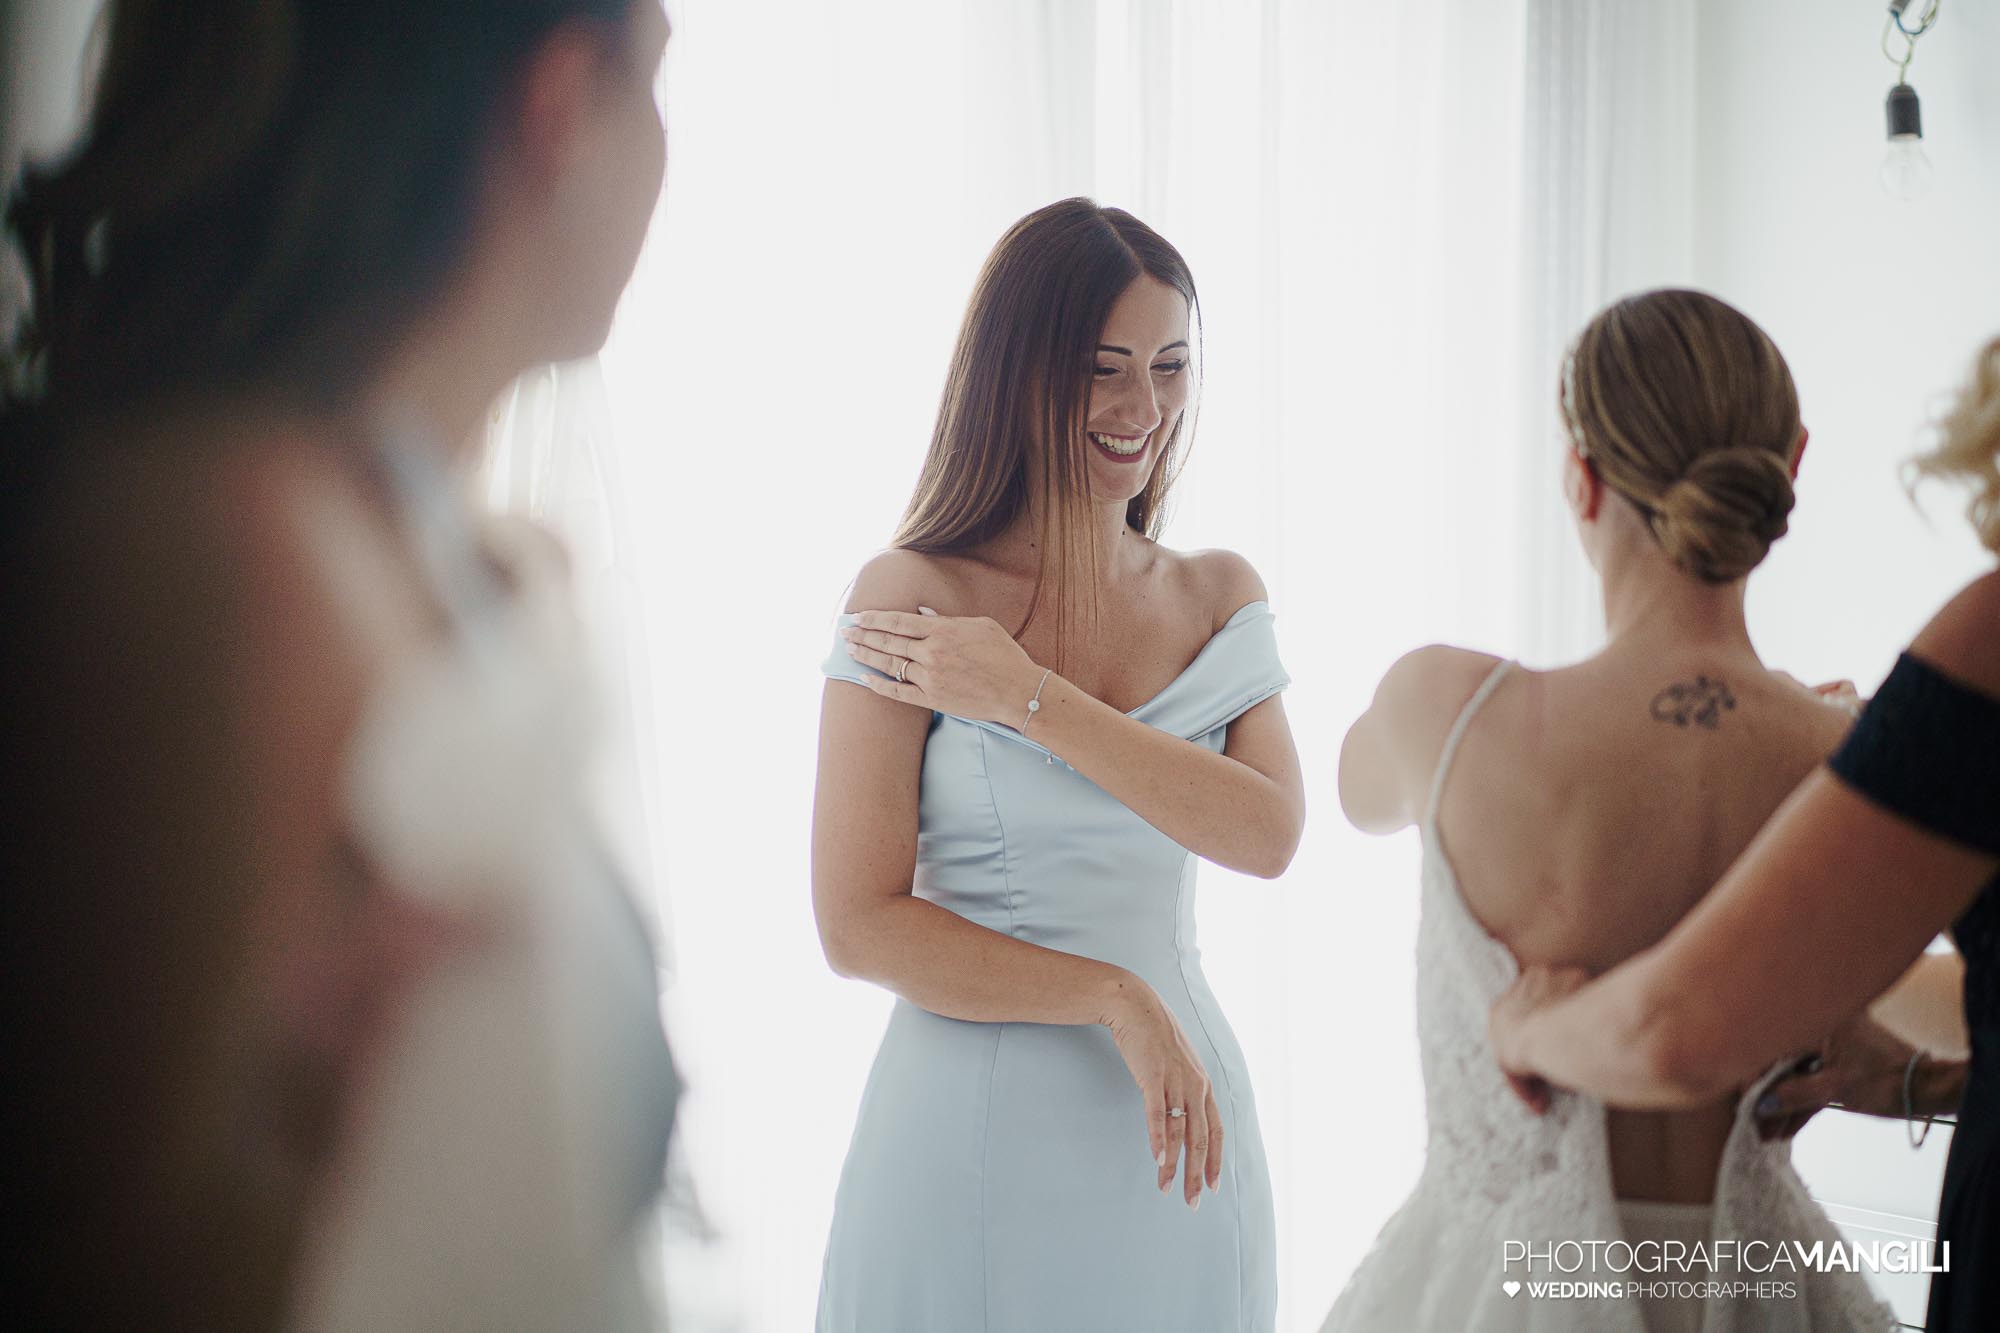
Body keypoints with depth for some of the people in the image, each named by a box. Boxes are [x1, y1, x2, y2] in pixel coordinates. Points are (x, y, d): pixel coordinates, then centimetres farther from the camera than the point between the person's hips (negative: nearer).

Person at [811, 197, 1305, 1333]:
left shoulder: (1220, 594, 5)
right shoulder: (912, 596, -8)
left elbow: (1269, 836, -12)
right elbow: (860, 926, -12)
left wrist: (1028, 697, -16)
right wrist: (1116, 999, -15)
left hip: (1179, 1142, 4)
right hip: (975, 1122, -4)